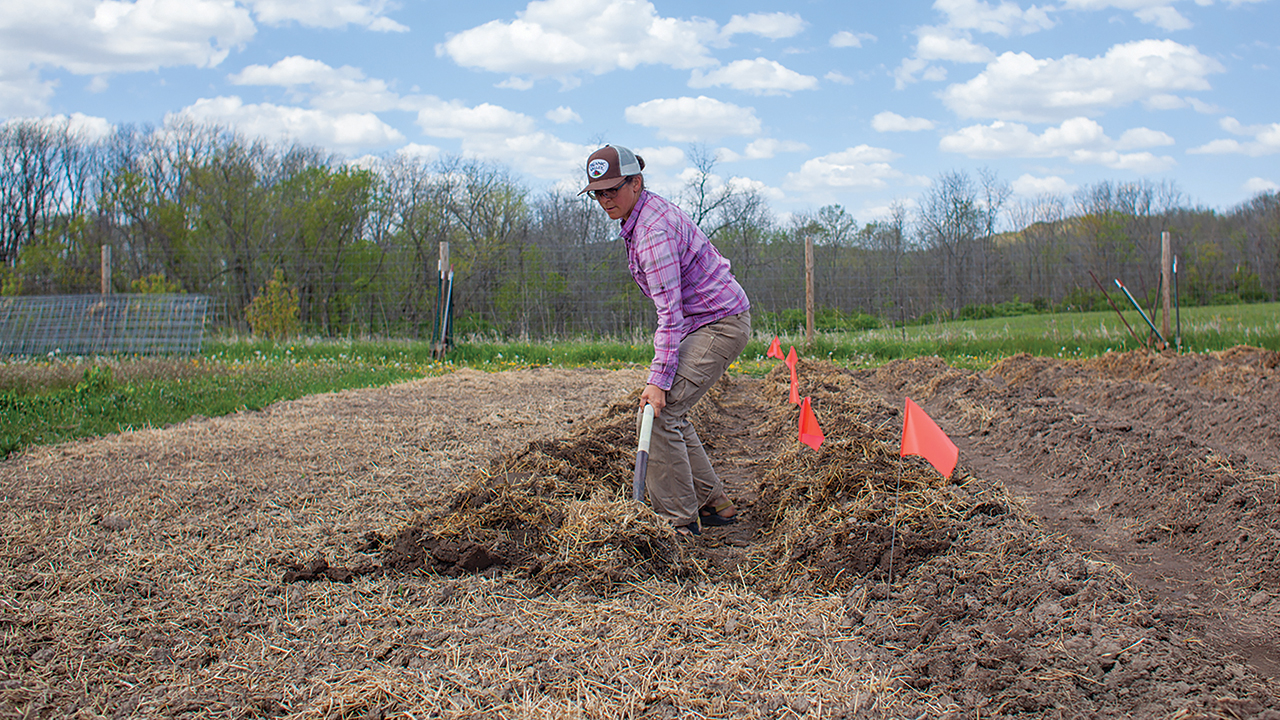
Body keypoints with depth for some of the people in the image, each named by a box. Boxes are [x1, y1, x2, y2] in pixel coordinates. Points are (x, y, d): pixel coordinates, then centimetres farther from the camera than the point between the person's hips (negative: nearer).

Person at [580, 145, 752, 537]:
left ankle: (679, 520, -11)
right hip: (704, 322, 11)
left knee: (659, 412, -16)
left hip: (721, 324, -11)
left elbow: (669, 313, -28)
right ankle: (714, 503, 19)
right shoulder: (649, 211, 9)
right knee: (671, 413, 12)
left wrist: (658, 380, -30)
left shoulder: (654, 231, -23)